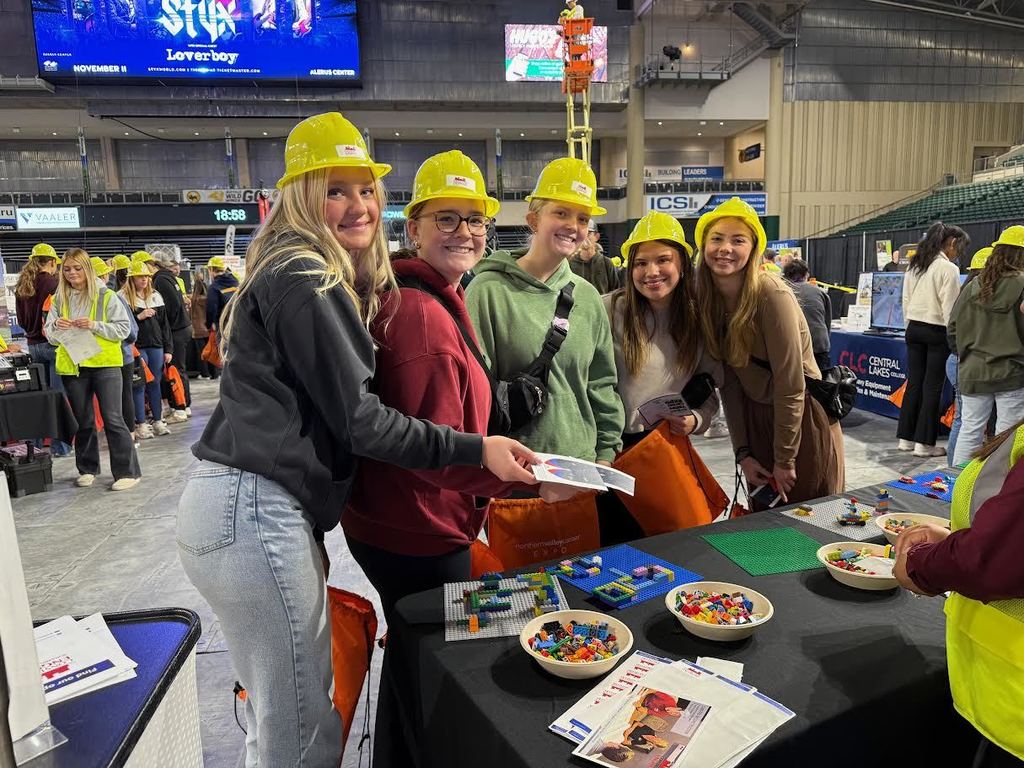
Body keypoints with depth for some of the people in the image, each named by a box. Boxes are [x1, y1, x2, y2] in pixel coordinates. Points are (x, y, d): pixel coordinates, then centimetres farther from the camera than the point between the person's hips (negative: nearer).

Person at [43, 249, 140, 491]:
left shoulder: (105, 296, -2)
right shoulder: (59, 299, 9)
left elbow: (124, 328, -6)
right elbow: (49, 335, 11)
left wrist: (94, 325, -17)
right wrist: (57, 327, -11)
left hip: (105, 364, -4)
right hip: (72, 366, 4)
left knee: (112, 419, -6)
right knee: (82, 421, 13)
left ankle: (127, 471, 0)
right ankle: (87, 469, 26)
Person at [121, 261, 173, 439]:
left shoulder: (156, 295, 13)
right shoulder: (124, 296, -2)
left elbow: (164, 323, 13)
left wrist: (168, 348, 9)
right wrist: (139, 316, -16)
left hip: (156, 345, 4)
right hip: (136, 347, -4)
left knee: (155, 383, 9)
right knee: (140, 384, -1)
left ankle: (158, 421, 17)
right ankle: (141, 424, 6)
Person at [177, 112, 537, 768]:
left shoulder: (302, 275, 19)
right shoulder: (305, 280, -12)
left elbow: (332, 405, 19)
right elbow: (358, 419, -14)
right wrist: (477, 450, -13)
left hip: (255, 507, 10)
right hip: (256, 512, -10)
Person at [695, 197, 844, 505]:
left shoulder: (772, 294, -22)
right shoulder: (706, 298, -4)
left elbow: (790, 384, -20)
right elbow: (729, 381, 0)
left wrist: (784, 460, -14)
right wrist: (742, 453, -3)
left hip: (803, 419, -5)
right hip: (754, 419, 5)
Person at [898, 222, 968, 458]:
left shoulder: (913, 265, 8)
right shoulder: (948, 269, -13)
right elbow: (950, 308, -14)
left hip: (914, 329, 6)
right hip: (936, 332, -6)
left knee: (913, 383, 10)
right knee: (932, 387, 1)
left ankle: (905, 438, 14)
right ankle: (924, 443, 6)